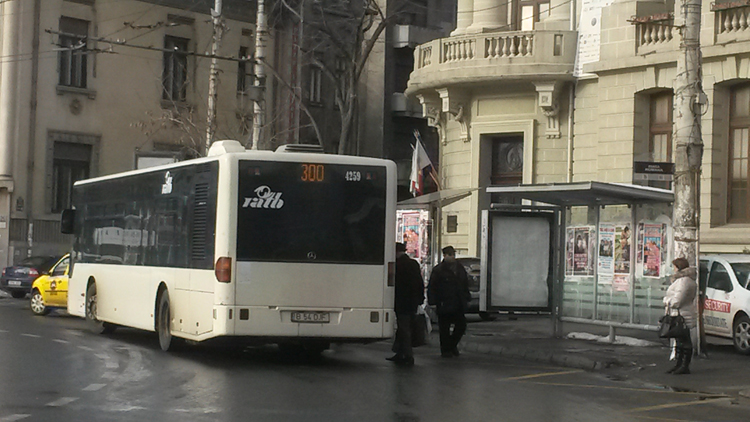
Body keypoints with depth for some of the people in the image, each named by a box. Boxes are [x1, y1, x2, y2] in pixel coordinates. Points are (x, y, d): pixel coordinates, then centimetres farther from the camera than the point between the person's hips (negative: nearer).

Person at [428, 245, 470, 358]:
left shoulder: (460, 268, 13)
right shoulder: (438, 270, -7)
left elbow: (465, 284, 22)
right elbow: (431, 288, -7)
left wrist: (466, 298, 15)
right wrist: (434, 301, -13)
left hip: (459, 305, 6)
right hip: (444, 305, -6)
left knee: (461, 326, 7)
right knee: (444, 329, 1)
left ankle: (452, 345, 27)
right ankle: (445, 350, 12)